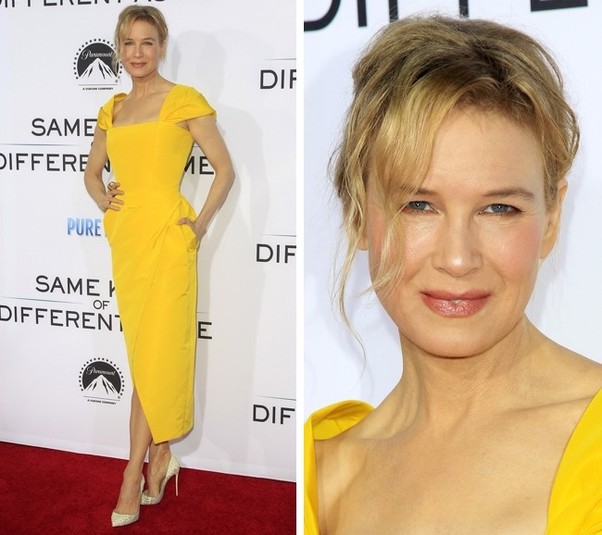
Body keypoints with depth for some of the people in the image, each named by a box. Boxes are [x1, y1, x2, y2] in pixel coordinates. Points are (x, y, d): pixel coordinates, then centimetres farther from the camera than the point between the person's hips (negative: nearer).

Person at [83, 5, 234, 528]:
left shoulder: (184, 101, -2)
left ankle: (133, 477, 7)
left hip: (165, 235, -6)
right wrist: (104, 201, 7)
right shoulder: (112, 110, 15)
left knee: (155, 353, -4)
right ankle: (160, 457, 22)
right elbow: (92, 171, 26)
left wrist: (200, 224, -6)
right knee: (144, 351, 10)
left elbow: (225, 169, -1)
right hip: (125, 235, 6)